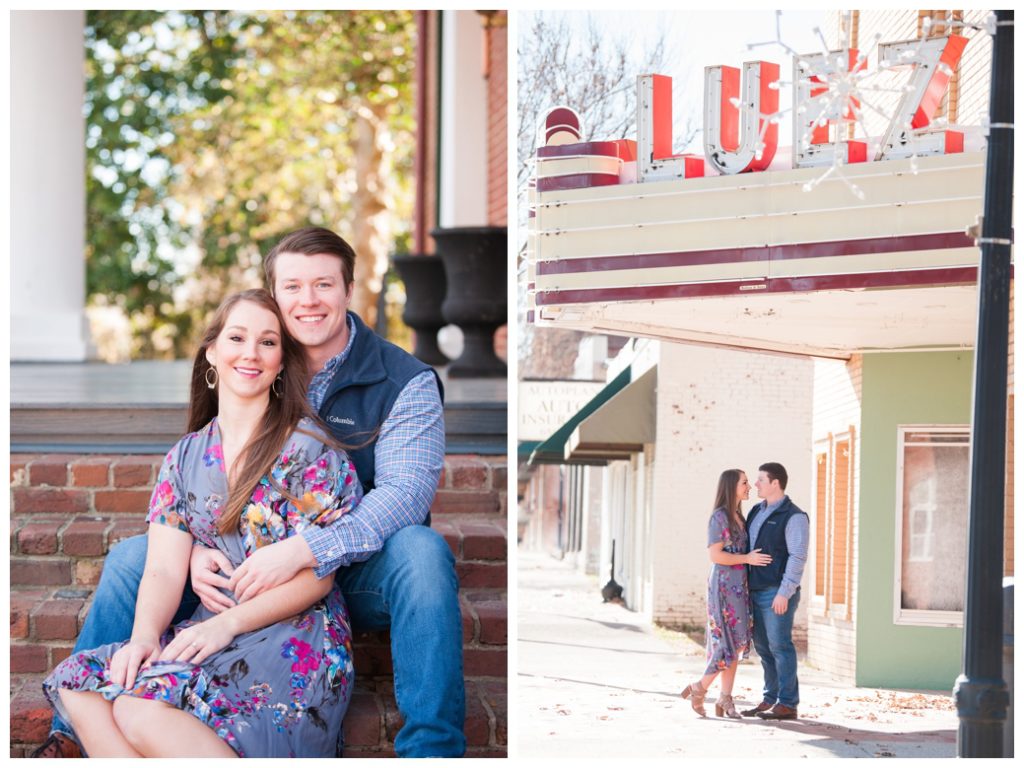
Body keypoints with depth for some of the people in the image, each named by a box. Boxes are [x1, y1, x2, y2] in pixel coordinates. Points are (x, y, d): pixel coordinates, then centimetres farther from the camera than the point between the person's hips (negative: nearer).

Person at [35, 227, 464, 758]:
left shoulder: (405, 381, -9)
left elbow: (406, 493, -22)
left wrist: (303, 550, -38)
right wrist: (196, 550, -20)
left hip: (358, 575, -4)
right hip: (256, 570, 4)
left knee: (421, 551, -36)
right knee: (132, 557, -9)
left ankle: (431, 749, -35)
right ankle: (73, 734, -2)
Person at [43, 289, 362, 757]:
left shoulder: (307, 447, -1)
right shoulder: (186, 458, 14)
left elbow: (316, 576, -7)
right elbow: (164, 570, 5)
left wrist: (229, 622, -18)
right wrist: (145, 636, -16)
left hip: (298, 636, -6)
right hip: (212, 631, 6)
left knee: (142, 707, -31)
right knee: (74, 681, -21)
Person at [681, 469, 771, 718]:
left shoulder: (739, 518, 15)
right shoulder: (719, 517, -10)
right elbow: (715, 555, -16)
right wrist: (747, 559, -16)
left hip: (739, 586, 8)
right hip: (724, 585, -8)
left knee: (737, 644, 5)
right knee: (731, 642, -9)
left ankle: (725, 699, 7)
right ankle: (699, 688, 3)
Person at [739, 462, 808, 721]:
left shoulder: (794, 517, -9)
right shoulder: (757, 512, 15)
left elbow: (797, 557, -15)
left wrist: (784, 593, -20)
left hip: (778, 594, -8)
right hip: (756, 592, 8)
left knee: (780, 646, -6)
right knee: (763, 647, 10)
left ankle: (787, 704, -2)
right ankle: (770, 699, 17)